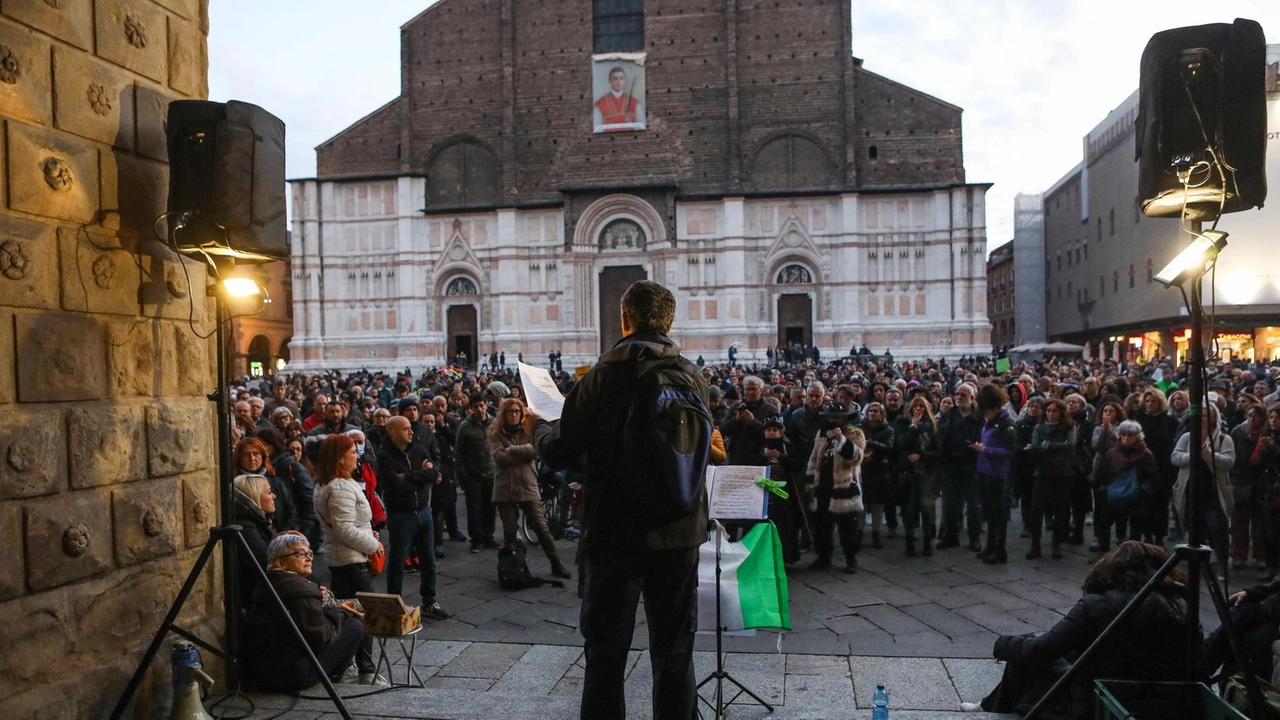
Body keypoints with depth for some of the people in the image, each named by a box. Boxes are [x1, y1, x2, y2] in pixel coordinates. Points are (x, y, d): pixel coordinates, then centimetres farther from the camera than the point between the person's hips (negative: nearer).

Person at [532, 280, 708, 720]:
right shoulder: (693, 378, -1)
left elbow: (560, 455, -8)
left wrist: (539, 429, 13)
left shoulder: (602, 378, -11)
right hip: (678, 534, 3)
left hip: (614, 534, -3)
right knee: (674, 653, 14)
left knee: (606, 652, 11)